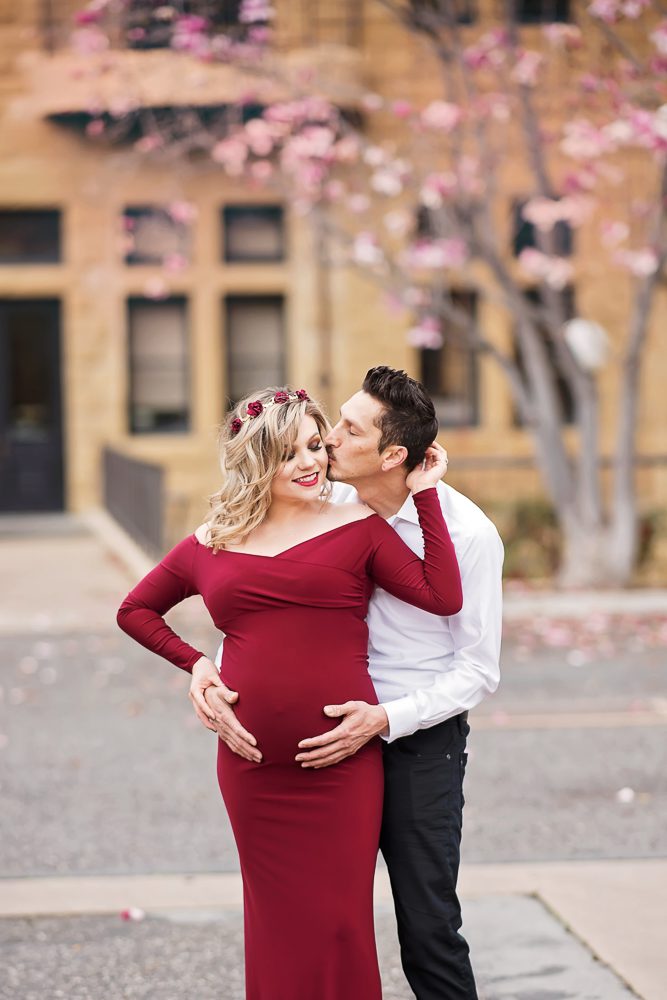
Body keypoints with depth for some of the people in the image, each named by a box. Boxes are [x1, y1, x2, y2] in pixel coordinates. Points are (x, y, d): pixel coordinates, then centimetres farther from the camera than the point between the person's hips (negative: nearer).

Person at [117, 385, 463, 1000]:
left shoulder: (356, 527, 3)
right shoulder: (211, 546, 10)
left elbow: (443, 596, -9)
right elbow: (135, 609, 24)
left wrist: (425, 493, -6)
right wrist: (194, 662, 11)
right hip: (253, 764, 2)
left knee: (340, 922, 0)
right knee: (277, 921, 10)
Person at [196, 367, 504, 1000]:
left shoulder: (467, 533, -13)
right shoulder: (326, 508, -1)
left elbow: (479, 670, -8)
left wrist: (385, 720, -20)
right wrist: (207, 672, -13)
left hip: (419, 738, -4)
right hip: (336, 732, 4)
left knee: (427, 925, -3)